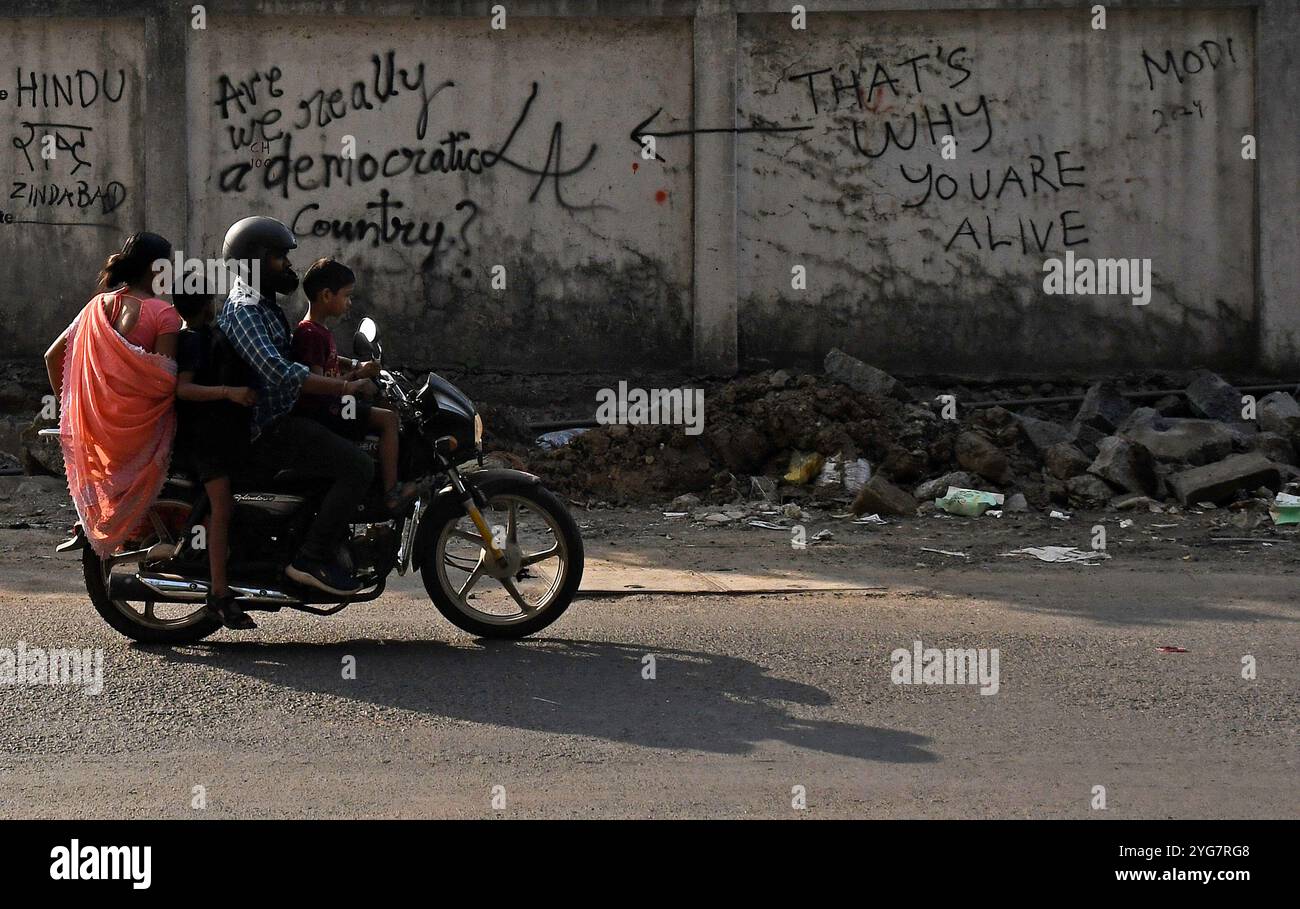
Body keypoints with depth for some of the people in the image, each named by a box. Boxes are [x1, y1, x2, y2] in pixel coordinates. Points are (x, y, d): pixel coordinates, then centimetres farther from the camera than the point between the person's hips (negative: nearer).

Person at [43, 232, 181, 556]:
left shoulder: (98, 306, 8)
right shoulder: (164, 313, -10)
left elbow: (52, 356, 12)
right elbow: (165, 380, -17)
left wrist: (66, 405, 18)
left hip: (96, 428, 6)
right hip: (141, 426, -6)